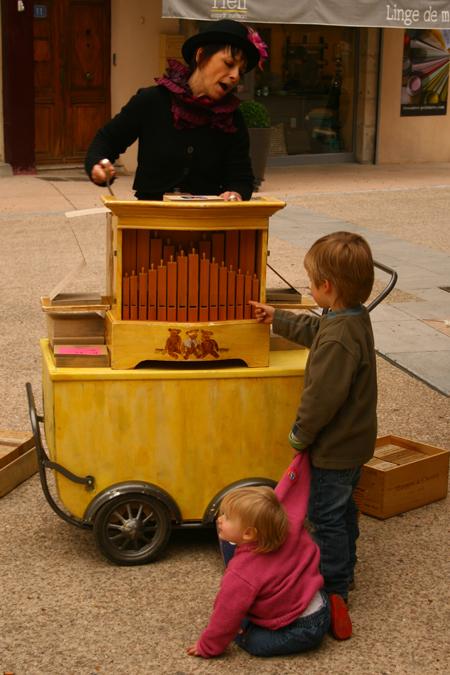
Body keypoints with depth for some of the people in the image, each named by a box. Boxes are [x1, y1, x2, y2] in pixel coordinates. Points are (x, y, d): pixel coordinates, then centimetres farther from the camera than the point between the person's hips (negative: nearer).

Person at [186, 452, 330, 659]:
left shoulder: (242, 575, -25)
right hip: (320, 608, 7)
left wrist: (206, 647, 1)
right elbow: (292, 488, -3)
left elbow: (226, 617, -15)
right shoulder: (288, 526, -13)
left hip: (303, 631, -7)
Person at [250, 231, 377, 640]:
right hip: (354, 442, 10)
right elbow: (313, 331, 22)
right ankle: (343, 573, 42)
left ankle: (334, 594, 12)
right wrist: (277, 319, 34)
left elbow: (322, 397, -30)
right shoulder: (355, 319, 0)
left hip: (334, 450, -10)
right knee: (343, 511, 25)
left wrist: (301, 434, -14)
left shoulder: (338, 339, -32)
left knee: (328, 518, 3)